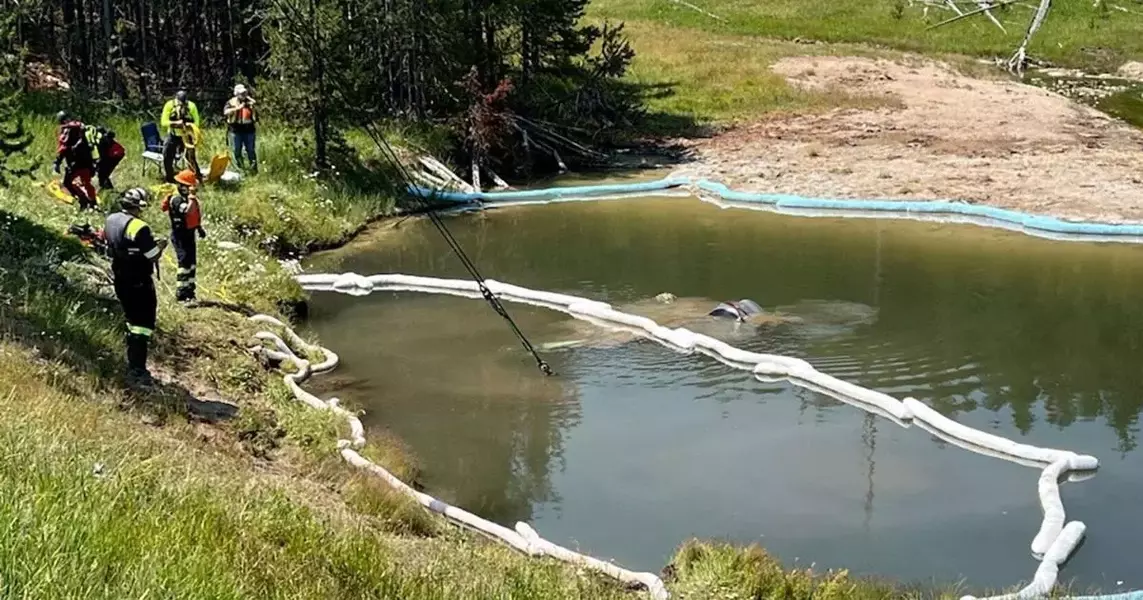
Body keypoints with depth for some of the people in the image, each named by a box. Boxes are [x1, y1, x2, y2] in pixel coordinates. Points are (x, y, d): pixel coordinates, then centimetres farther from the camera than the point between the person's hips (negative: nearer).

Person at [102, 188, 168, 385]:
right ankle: (137, 371, -4)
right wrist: (160, 246, 1)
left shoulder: (111, 220, 3)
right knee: (143, 326, -2)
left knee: (133, 321, 21)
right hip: (140, 284, -8)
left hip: (120, 281, 8)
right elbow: (153, 257, -20)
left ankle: (133, 365, 29)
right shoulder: (140, 228, -23)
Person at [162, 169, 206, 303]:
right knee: (184, 262, -12)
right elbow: (187, 211, -37)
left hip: (190, 233, 9)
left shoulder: (190, 198, 9)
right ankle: (181, 293, -7)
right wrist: (191, 197, -35)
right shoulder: (176, 199, -19)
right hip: (180, 234, -9)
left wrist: (199, 227, 18)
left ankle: (189, 290, 25)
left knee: (192, 262, 14)